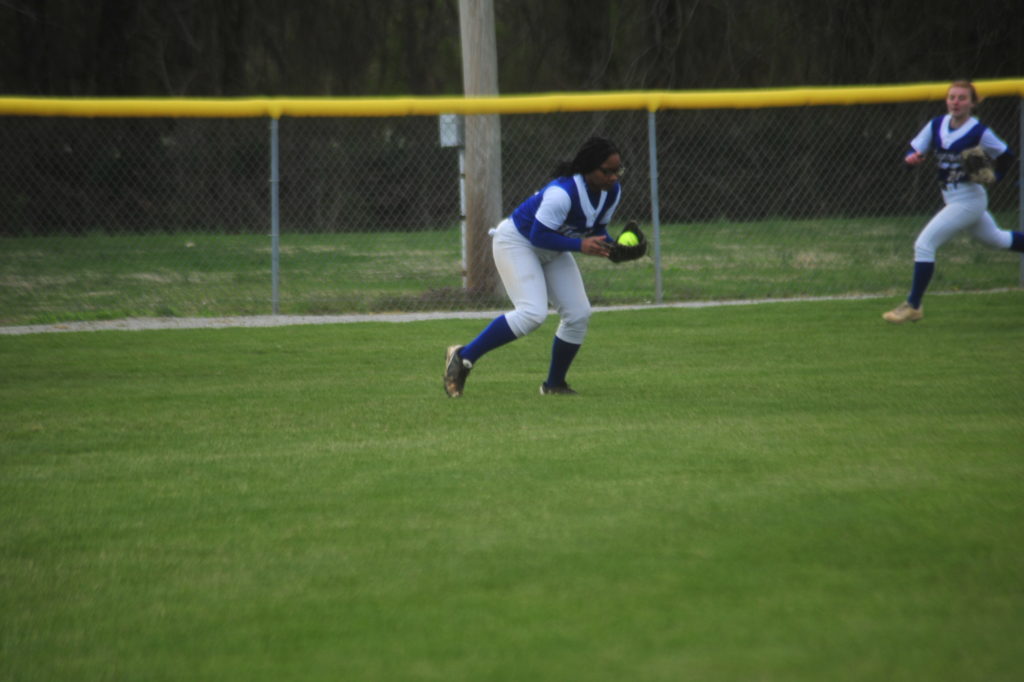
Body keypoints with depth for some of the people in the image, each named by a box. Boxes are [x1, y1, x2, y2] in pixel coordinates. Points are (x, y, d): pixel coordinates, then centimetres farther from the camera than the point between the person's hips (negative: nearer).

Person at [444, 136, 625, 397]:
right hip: (516, 241, -9)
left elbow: (597, 229, 4)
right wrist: (580, 245, -36)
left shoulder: (612, 191, -9)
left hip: (550, 251, 9)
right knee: (532, 312, -25)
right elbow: (539, 236, -30)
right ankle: (463, 356, -15)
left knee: (579, 315, -1)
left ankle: (554, 385, 15)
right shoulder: (563, 192, -35)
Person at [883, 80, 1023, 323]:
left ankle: (913, 306, -6)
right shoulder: (936, 125, 2)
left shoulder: (979, 132, -15)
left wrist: (993, 176, -19)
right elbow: (913, 152, 2)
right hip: (952, 200, 8)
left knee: (924, 244, -14)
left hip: (969, 200, -8)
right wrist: (911, 158, -21)